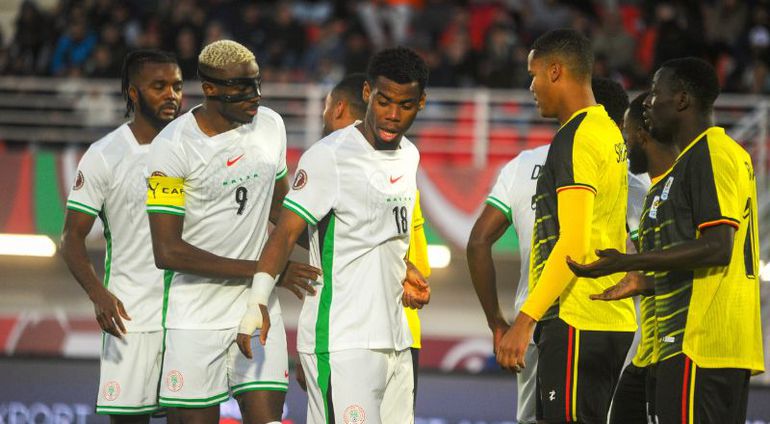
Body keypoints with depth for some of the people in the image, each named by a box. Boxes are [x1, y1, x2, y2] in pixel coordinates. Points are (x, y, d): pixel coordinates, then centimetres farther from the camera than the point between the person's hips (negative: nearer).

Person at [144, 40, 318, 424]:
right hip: (197, 319, -4)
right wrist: (261, 269, -17)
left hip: (258, 308, 5)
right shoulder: (173, 147, -14)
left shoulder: (270, 126, 5)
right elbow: (168, 252, -19)